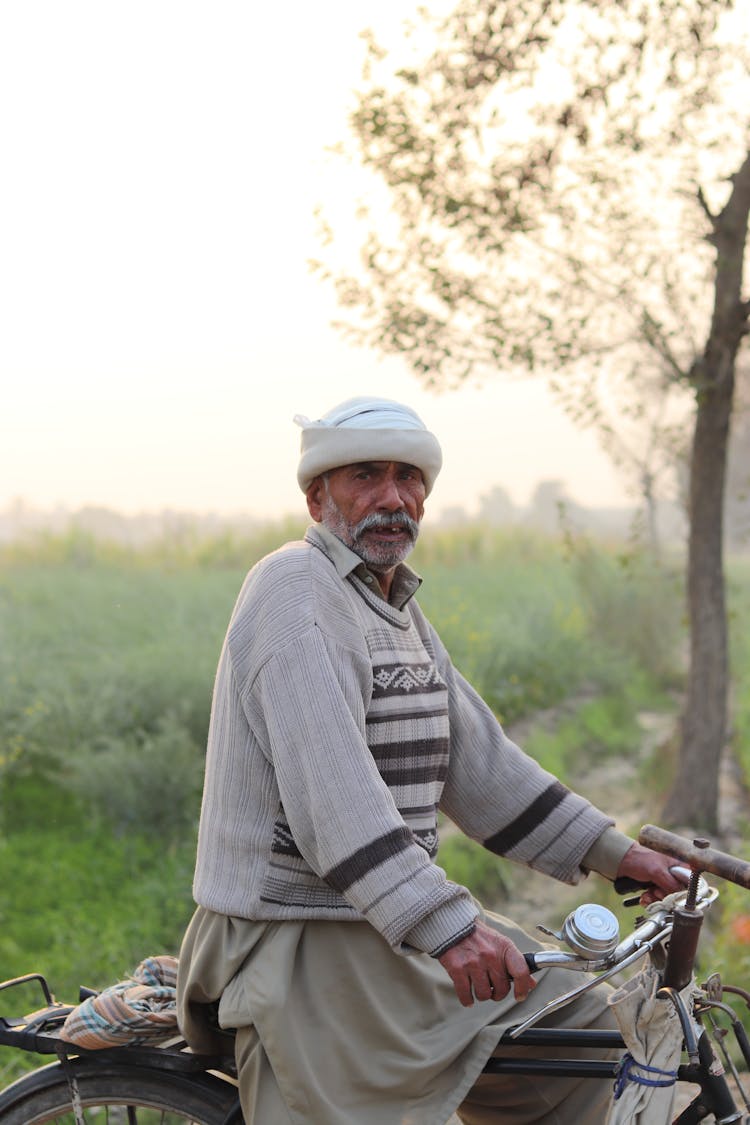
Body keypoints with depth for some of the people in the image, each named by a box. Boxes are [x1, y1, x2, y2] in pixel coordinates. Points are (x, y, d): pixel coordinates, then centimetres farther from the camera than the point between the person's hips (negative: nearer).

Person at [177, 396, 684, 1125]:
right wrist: (446, 927, -36)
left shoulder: (397, 605, 16)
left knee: (576, 1022, 10)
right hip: (300, 934, -9)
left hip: (394, 920, 10)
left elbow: (478, 761, 18)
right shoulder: (297, 593, -16)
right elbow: (332, 788, -28)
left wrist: (612, 853, 13)